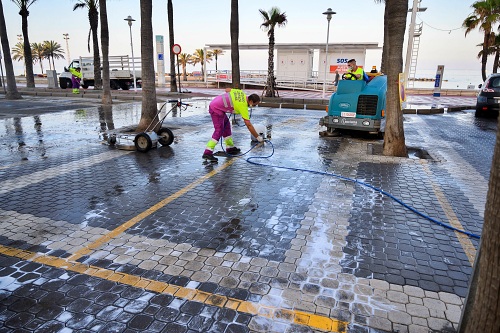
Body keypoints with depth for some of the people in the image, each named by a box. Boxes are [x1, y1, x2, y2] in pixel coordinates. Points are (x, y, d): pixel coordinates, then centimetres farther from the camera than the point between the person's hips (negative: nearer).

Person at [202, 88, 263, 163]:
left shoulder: (241, 93, 6)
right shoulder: (243, 106, -15)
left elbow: (227, 89, 20)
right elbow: (248, 125, -14)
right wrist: (258, 137, -10)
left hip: (214, 103, 10)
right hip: (216, 109, -10)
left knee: (226, 124, 16)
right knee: (219, 131, -14)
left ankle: (230, 148, 23)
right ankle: (207, 153, -20)